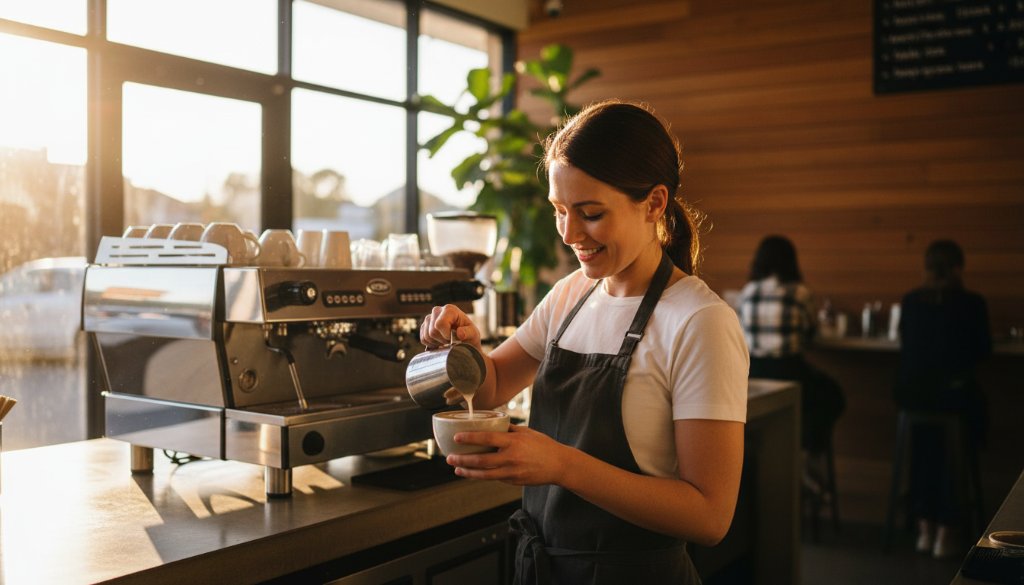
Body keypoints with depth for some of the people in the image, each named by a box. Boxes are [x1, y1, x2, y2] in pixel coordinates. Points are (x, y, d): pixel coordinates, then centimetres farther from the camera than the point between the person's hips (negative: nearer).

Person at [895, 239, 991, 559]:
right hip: (953, 392, -2)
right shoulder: (972, 302, -8)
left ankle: (925, 528, 27)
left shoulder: (910, 301, 1)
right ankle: (945, 532, 20)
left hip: (912, 392, 3)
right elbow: (983, 350, 5)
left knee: (923, 453, 29)